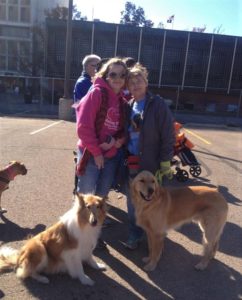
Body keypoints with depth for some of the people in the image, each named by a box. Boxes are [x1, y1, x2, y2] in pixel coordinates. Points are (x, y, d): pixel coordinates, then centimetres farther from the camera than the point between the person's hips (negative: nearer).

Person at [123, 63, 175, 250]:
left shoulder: (157, 104, -8)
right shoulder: (129, 106, 10)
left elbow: (168, 134, -12)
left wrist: (165, 161, -14)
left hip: (151, 162, -5)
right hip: (131, 162, 5)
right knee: (132, 201, 12)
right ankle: (135, 234, 32)